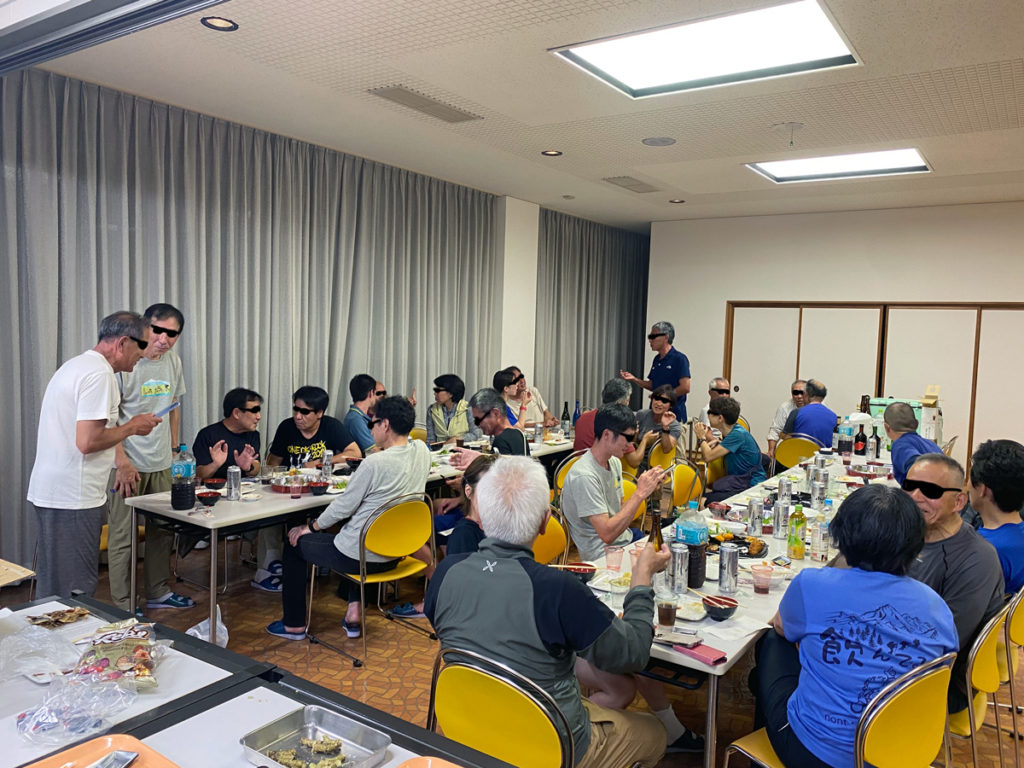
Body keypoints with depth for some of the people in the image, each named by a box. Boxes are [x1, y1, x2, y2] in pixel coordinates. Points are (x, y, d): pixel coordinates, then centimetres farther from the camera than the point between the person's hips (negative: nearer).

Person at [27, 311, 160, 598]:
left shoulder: (76, 365, 16)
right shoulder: (100, 373, -17)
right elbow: (87, 442, -23)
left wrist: (124, 426, 16)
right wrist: (131, 427, -9)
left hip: (48, 491, 10)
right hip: (73, 499, -10)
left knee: (53, 585, 19)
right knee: (76, 589, -2)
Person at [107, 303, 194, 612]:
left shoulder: (173, 361, 7)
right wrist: (122, 461, -18)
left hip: (161, 463, 7)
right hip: (128, 464, -7)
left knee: (163, 530, 15)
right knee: (122, 536, 1)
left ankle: (158, 592, 30)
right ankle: (122, 606, 12)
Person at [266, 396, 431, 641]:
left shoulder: (375, 463, -26)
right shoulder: (422, 451, -5)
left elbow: (344, 506, -15)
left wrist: (311, 527, -1)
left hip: (361, 557, -7)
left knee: (294, 543, 16)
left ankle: (294, 625, 29)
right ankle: (354, 612, 30)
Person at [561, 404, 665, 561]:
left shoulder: (614, 462, 5)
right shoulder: (584, 476, -24)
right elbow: (607, 534, -26)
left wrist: (647, 491, -4)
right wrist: (640, 494, -25)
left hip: (624, 538, 9)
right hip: (604, 554, -9)